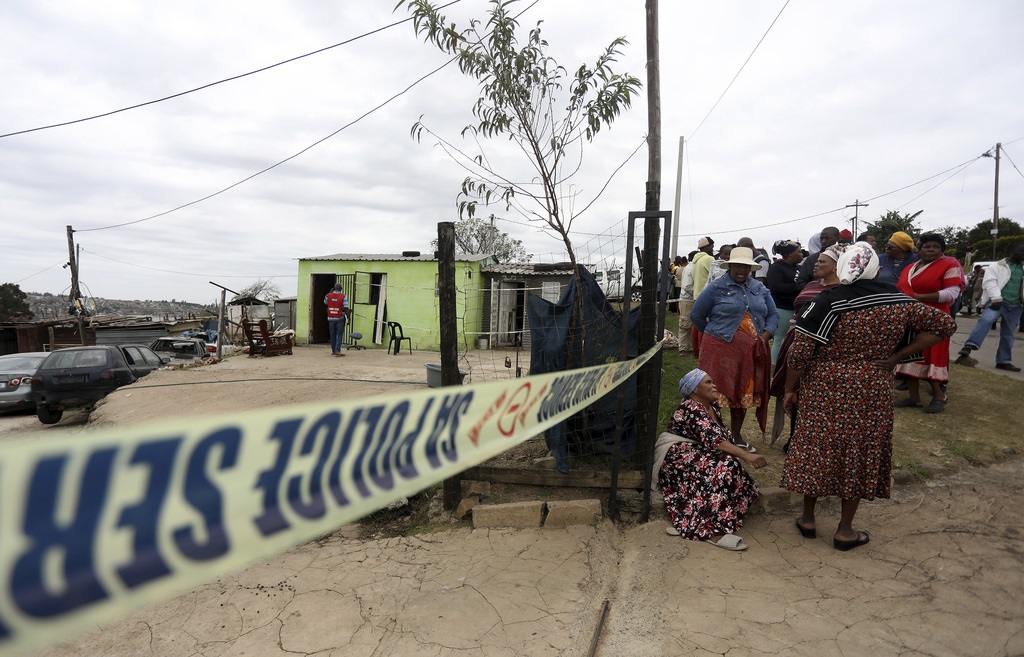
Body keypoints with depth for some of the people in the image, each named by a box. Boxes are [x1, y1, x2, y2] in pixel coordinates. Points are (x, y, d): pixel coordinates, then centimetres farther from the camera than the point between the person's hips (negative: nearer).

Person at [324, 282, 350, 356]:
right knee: (339, 334, 1)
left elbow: (325, 303, 21)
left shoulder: (329, 295, 0)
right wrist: (348, 317, -5)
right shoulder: (343, 296, -10)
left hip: (331, 318, 3)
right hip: (340, 318, -3)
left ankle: (333, 350, 18)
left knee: (333, 334, 13)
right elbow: (346, 308, -13)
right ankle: (337, 350, -8)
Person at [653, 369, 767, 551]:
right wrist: (746, 456, -37)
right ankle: (714, 531, -36)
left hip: (697, 456, 10)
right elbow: (713, 440, -29)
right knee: (725, 465, -33)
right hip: (677, 459, -9)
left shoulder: (712, 405, 13)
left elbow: (724, 434, 19)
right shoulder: (690, 409, -16)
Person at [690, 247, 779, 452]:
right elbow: (696, 315, 2)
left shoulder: (760, 289, 13)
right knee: (716, 393, -4)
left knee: (745, 394, 12)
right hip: (721, 350, -5)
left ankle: (737, 436, 28)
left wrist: (766, 334, -2)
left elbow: (773, 315, 16)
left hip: (752, 352, 5)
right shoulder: (716, 288, -2)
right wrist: (715, 334, 7)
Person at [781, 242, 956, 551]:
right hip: (871, 394, 2)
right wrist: (896, 356, 0)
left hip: (823, 391, -2)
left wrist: (790, 389, -2)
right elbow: (944, 324, 7)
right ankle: (845, 530, 23)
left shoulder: (828, 302, -13)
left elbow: (800, 353, -15)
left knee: (816, 448, 13)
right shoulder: (898, 302, -1)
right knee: (859, 454, 13)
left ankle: (808, 518, 28)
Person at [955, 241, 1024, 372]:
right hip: (997, 302, -6)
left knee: (1007, 334, 11)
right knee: (986, 320, -32)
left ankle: (1003, 361, 20)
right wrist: (996, 299, -21)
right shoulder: (997, 265, 1)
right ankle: (968, 348, -44)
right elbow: (989, 282, -11)